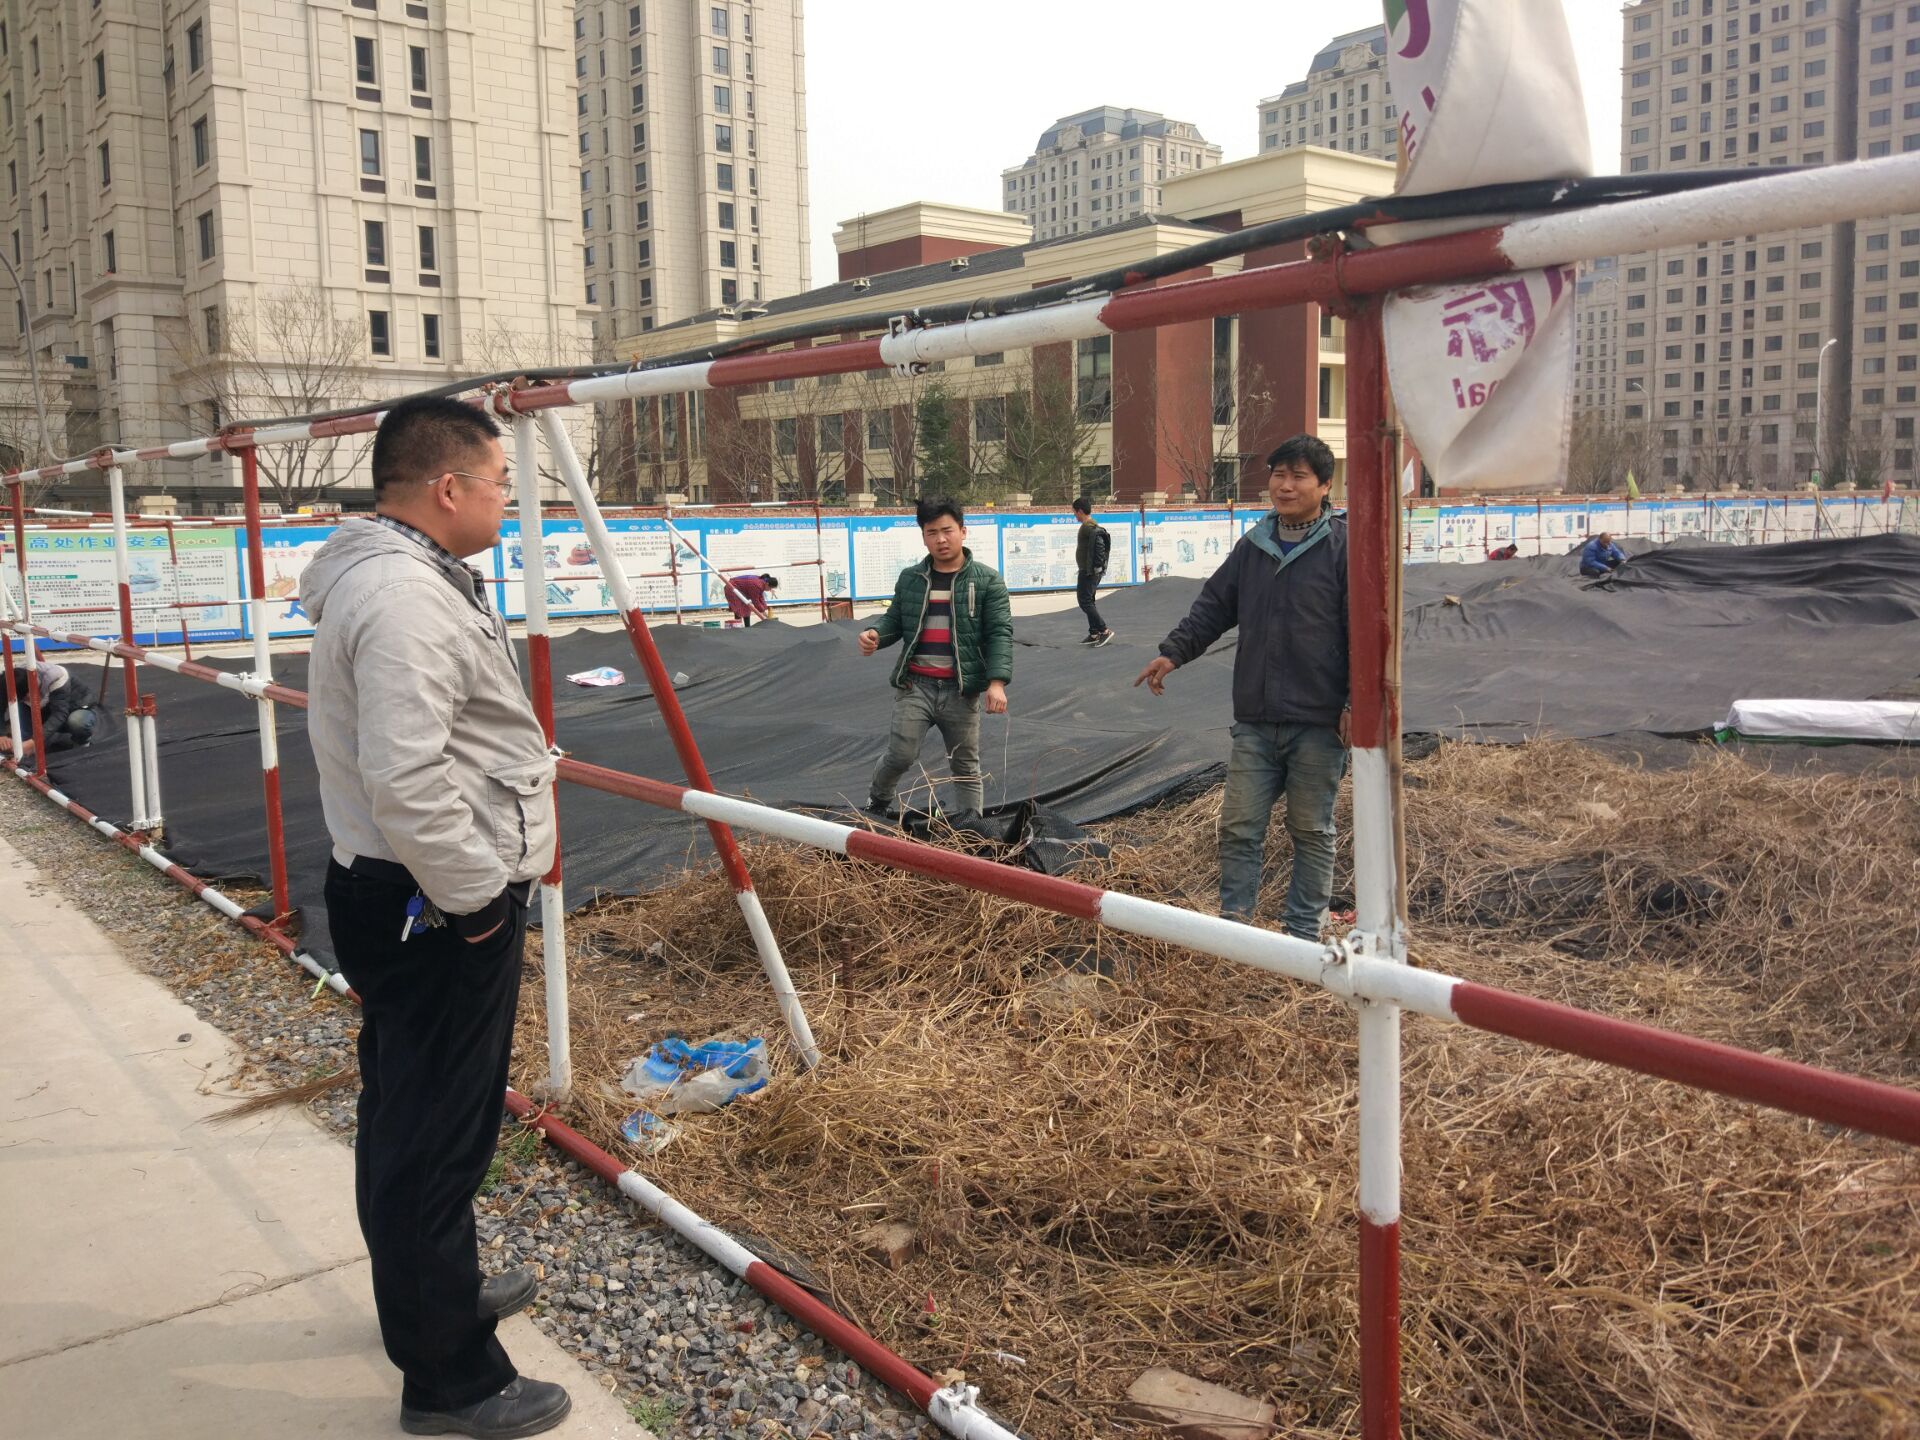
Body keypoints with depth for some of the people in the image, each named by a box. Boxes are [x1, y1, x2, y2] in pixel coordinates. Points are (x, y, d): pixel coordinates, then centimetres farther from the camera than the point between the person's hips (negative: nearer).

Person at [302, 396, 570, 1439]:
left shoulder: (401, 574, 13)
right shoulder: (404, 596, -22)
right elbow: (405, 781, -30)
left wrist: (520, 759, 21)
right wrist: (472, 898, -21)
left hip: (407, 897, 11)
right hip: (437, 911, -11)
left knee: (409, 1116, 23)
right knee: (436, 1135, 0)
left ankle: (433, 1295, 42)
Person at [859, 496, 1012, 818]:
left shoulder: (987, 580, -1)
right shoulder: (909, 579, 9)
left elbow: (1000, 632, -7)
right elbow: (895, 621, 18)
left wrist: (997, 681, -19)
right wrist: (876, 635, -7)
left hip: (960, 689, -1)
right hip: (915, 685, 1)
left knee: (966, 766, 8)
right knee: (901, 755, -3)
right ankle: (878, 799, 27)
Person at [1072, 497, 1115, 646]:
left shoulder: (1088, 527, -16)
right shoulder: (1092, 526, 15)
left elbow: (1099, 544, -28)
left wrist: (1096, 565, -25)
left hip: (1088, 571, -11)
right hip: (1090, 571, 11)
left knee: (1085, 601, -9)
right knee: (1088, 601, 14)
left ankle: (1104, 631, -10)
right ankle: (1094, 634, 17)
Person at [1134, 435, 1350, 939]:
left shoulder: (1344, 545, -7)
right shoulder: (1253, 546, 10)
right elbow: (1214, 606, 17)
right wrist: (1173, 652, 5)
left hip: (1318, 723, -5)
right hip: (1255, 720, 5)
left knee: (1312, 831, 8)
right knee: (1239, 826, 5)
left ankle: (1305, 932, 19)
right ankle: (1233, 923, 15)